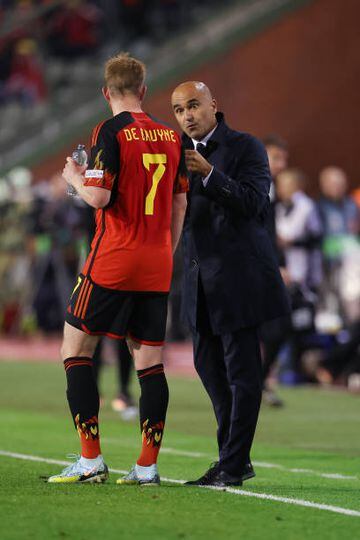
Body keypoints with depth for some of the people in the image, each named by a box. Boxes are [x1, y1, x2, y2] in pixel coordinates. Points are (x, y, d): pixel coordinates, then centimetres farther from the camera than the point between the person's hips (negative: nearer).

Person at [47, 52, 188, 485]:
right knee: (149, 360, 6)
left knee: (75, 349, 3)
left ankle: (91, 460, -3)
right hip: (157, 265, 6)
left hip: (112, 262, -5)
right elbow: (179, 204, 14)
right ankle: (147, 466, 2)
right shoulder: (171, 136, 10)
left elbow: (98, 196, -17)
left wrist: (75, 177, 4)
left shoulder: (110, 132, -9)